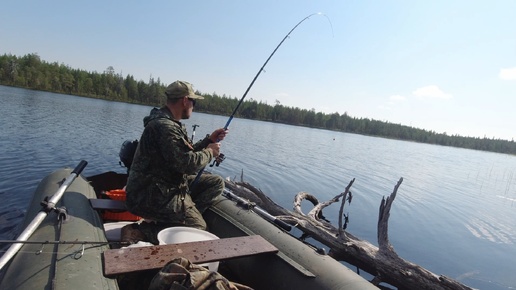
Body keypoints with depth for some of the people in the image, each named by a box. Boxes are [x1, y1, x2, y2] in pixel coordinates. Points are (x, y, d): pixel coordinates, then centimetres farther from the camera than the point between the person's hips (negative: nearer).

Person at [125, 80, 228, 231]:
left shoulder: (171, 123, 11)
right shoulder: (165, 126, -23)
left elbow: (185, 152, 15)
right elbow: (187, 164, -28)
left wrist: (209, 140, 6)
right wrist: (209, 152, -11)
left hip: (169, 183, 10)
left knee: (216, 182, 6)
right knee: (199, 227, -12)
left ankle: (186, 212, -2)